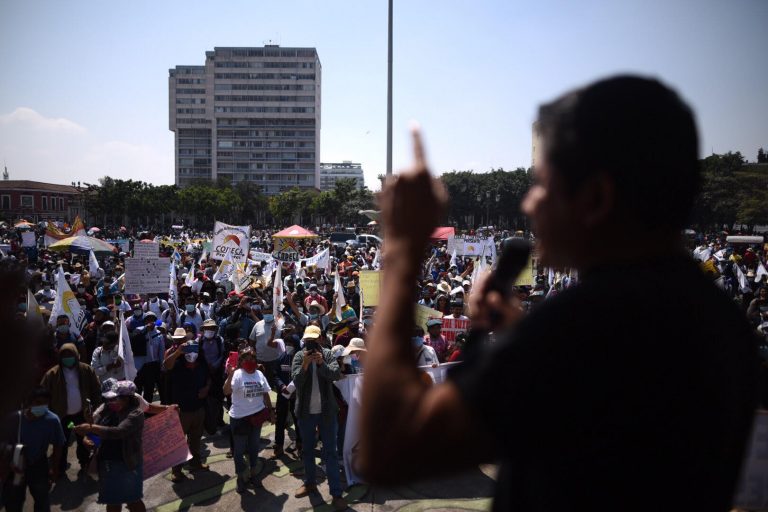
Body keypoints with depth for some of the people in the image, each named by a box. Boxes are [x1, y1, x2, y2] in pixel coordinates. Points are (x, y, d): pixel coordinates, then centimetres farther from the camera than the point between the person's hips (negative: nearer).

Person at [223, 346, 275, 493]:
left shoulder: (259, 374, 2)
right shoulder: (237, 374, -15)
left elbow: (265, 394, 10)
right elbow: (226, 391, -29)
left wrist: (271, 411, 11)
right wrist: (230, 375, -41)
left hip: (257, 415, 5)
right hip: (240, 417, -5)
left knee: (254, 446, 18)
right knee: (239, 448, 7)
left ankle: (252, 473, 35)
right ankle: (241, 477, 24)